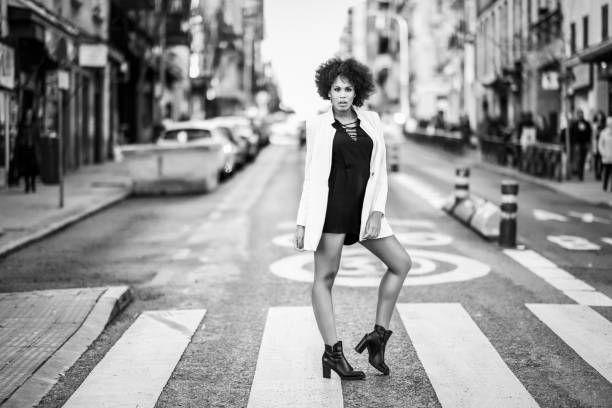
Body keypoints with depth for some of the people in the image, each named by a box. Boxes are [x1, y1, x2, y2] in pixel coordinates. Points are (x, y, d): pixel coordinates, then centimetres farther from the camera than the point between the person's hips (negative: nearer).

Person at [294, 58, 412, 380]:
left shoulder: (371, 121, 10)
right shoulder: (317, 125, 2)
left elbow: (379, 172, 8)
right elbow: (310, 177, 3)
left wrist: (377, 212, -5)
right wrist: (301, 223, -1)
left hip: (363, 207, 5)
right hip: (330, 205, -4)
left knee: (401, 262, 0)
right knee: (325, 276, -2)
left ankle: (378, 336, 8)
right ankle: (333, 352, 4)